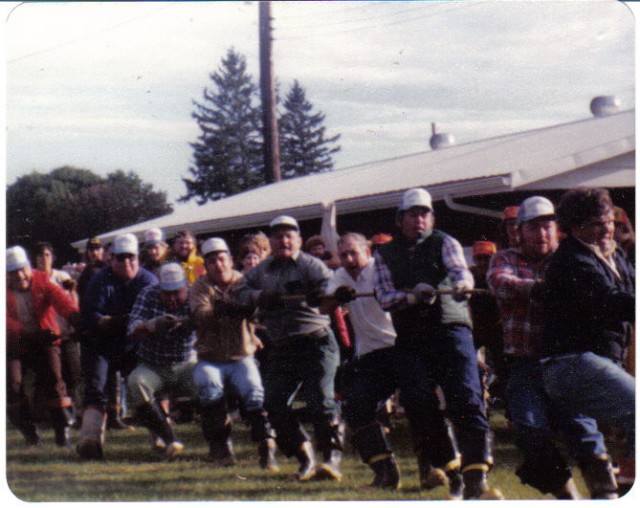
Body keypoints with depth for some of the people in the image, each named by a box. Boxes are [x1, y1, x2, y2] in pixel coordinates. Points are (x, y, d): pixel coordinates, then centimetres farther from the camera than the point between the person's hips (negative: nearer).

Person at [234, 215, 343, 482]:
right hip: (280, 348, 5)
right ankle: (305, 459, 12)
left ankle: (332, 459, -11)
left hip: (315, 343, -5)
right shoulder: (261, 271, 13)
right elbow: (241, 293, 6)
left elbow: (329, 288, -19)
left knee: (320, 401, -14)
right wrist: (259, 297, -15)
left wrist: (322, 296, -43)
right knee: (275, 405, 0)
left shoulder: (311, 265, -3)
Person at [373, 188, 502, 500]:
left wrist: (462, 284, -35)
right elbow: (384, 297, 3)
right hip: (410, 338, 2)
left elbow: (460, 270, -10)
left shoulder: (444, 243, 9)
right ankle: (446, 467, 5)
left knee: (467, 401, -17)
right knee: (418, 403, -13)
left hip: (450, 328, -2)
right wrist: (413, 296, -17)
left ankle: (475, 482, -22)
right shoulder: (385, 254, 14)